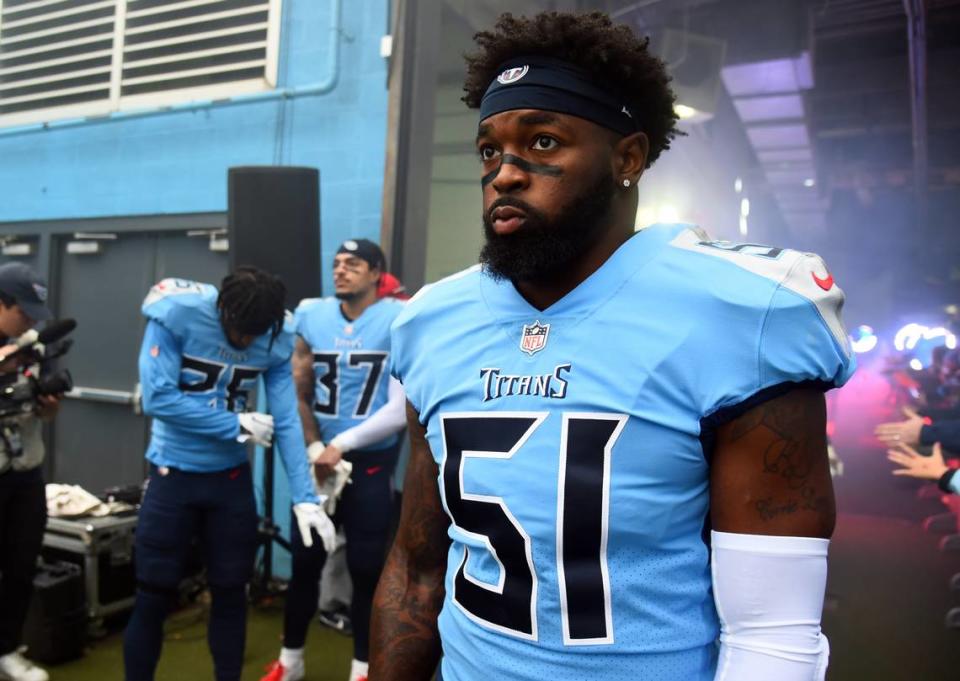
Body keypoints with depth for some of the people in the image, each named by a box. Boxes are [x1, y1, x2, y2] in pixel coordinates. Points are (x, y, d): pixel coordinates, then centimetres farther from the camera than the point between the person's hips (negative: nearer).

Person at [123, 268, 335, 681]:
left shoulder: (277, 338, -9)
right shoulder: (176, 314, -17)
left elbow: (286, 422, -9)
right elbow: (157, 398, -21)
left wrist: (305, 498, -16)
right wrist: (238, 426, -17)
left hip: (231, 477, 3)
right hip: (173, 474, -2)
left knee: (231, 592, 11)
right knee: (153, 597, 6)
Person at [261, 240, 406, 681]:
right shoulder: (313, 316, 2)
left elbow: (401, 409, -15)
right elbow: (298, 394, 6)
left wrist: (341, 444, -14)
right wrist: (315, 451, -5)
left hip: (371, 464, -3)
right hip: (320, 461, 3)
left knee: (366, 569, 8)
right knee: (304, 563, 12)